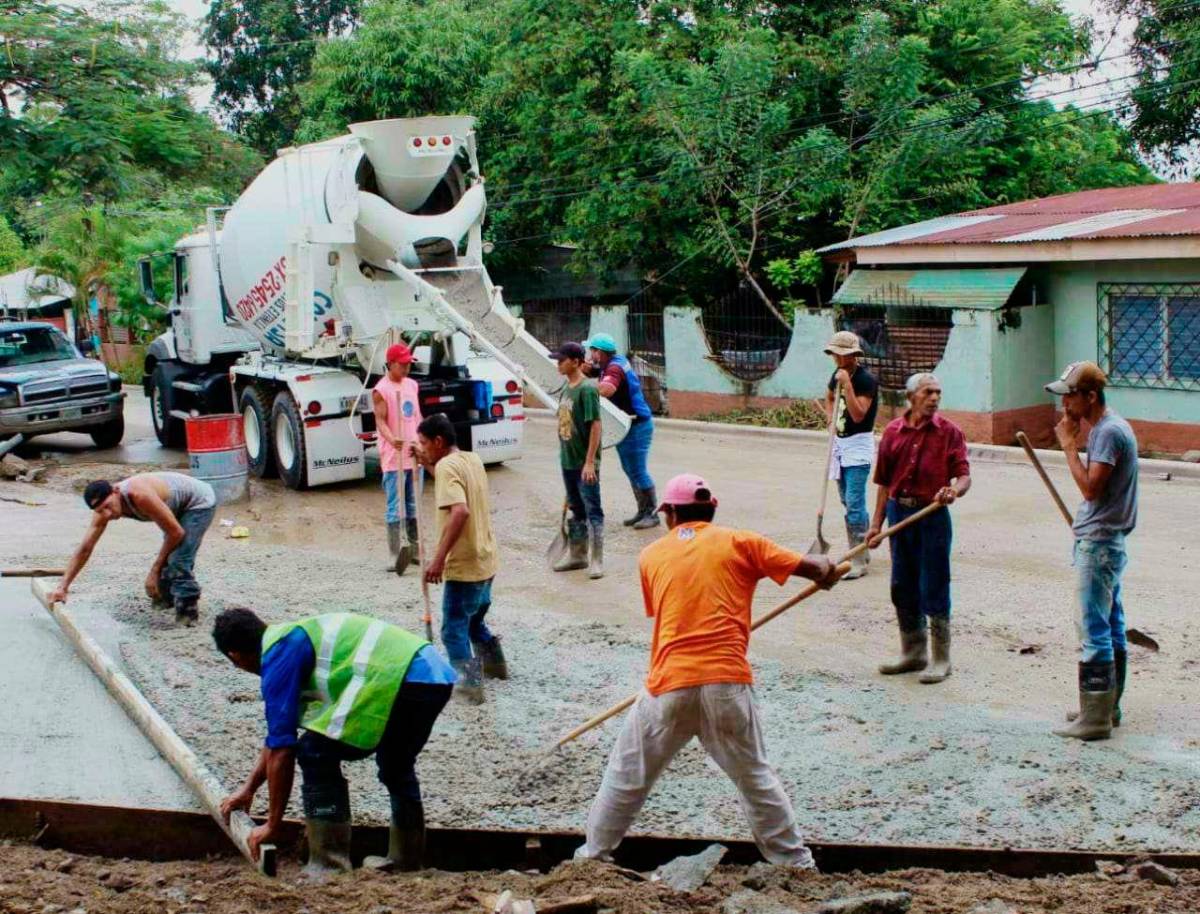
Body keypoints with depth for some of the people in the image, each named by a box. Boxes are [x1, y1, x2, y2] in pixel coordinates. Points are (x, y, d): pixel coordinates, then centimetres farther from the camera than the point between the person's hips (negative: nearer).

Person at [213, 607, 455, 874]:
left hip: (403, 680, -10)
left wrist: (272, 825, 4)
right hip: (439, 674, 10)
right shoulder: (293, 636, 27)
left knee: (315, 753, -1)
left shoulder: (278, 654, -3)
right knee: (396, 766, 32)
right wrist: (248, 788, 45)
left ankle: (329, 866, 2)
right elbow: (279, 733, 38)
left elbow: (281, 747, -4)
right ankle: (406, 860, 44)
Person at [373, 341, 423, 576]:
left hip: (414, 454, 7)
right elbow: (380, 421, -18)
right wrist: (392, 439, -35)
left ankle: (414, 549, 24)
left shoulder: (412, 385, 12)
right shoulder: (381, 390, -11)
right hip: (394, 458, -7)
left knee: (413, 505, 14)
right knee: (396, 508, -7)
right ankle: (396, 555, -7)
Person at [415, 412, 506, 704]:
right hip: (486, 561, 9)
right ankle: (494, 664, 41)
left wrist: (438, 558, -33)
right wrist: (428, 464, 20)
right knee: (474, 620, 28)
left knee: (454, 630, 3)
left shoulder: (447, 466, -18)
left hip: (463, 565, -9)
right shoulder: (473, 459, 8)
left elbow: (460, 511, -33)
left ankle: (469, 685, 4)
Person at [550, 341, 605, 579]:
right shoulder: (566, 389, 9)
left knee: (592, 510, -1)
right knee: (576, 510, 18)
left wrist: (589, 462, -21)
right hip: (568, 461, 8)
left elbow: (595, 426, -19)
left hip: (584, 463, -8)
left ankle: (596, 561, 3)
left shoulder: (587, 389, -16)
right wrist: (565, 456, 17)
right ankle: (576, 555, 28)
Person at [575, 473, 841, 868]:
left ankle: (593, 855, 24)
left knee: (627, 775, 15)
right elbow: (818, 569, 3)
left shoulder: (651, 556, 11)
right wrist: (827, 569, 27)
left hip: (669, 686, 1)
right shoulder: (740, 543, 5)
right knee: (755, 777, 13)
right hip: (727, 683, 0)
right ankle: (795, 861, 18)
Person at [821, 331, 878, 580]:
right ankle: (862, 552, 25)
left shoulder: (866, 380, -15)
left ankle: (859, 562, -11)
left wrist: (847, 384, -26)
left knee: (854, 504, -13)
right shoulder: (838, 375, 9)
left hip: (858, 445, -9)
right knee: (848, 502, 14)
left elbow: (858, 415, -24)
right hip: (840, 442, 9)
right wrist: (830, 417, 11)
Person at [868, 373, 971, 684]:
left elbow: (964, 475, -8)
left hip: (932, 516, -4)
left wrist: (955, 490, -31)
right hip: (898, 513, 4)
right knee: (903, 588, 12)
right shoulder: (893, 431, 7)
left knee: (934, 589, -1)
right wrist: (876, 524, 8)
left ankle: (941, 659, 9)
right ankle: (913, 653, 27)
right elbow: (884, 482, 10)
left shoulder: (949, 432, -2)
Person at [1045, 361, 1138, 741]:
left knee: (1093, 629, -8)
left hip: (1099, 544, -11)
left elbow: (1090, 487, -24)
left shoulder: (1109, 431, -18)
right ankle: (1107, 707, 25)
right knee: (1111, 627, 16)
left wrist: (1069, 445, -19)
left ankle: (1096, 718, -5)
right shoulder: (1106, 428, 14)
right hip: (1105, 542, 11)